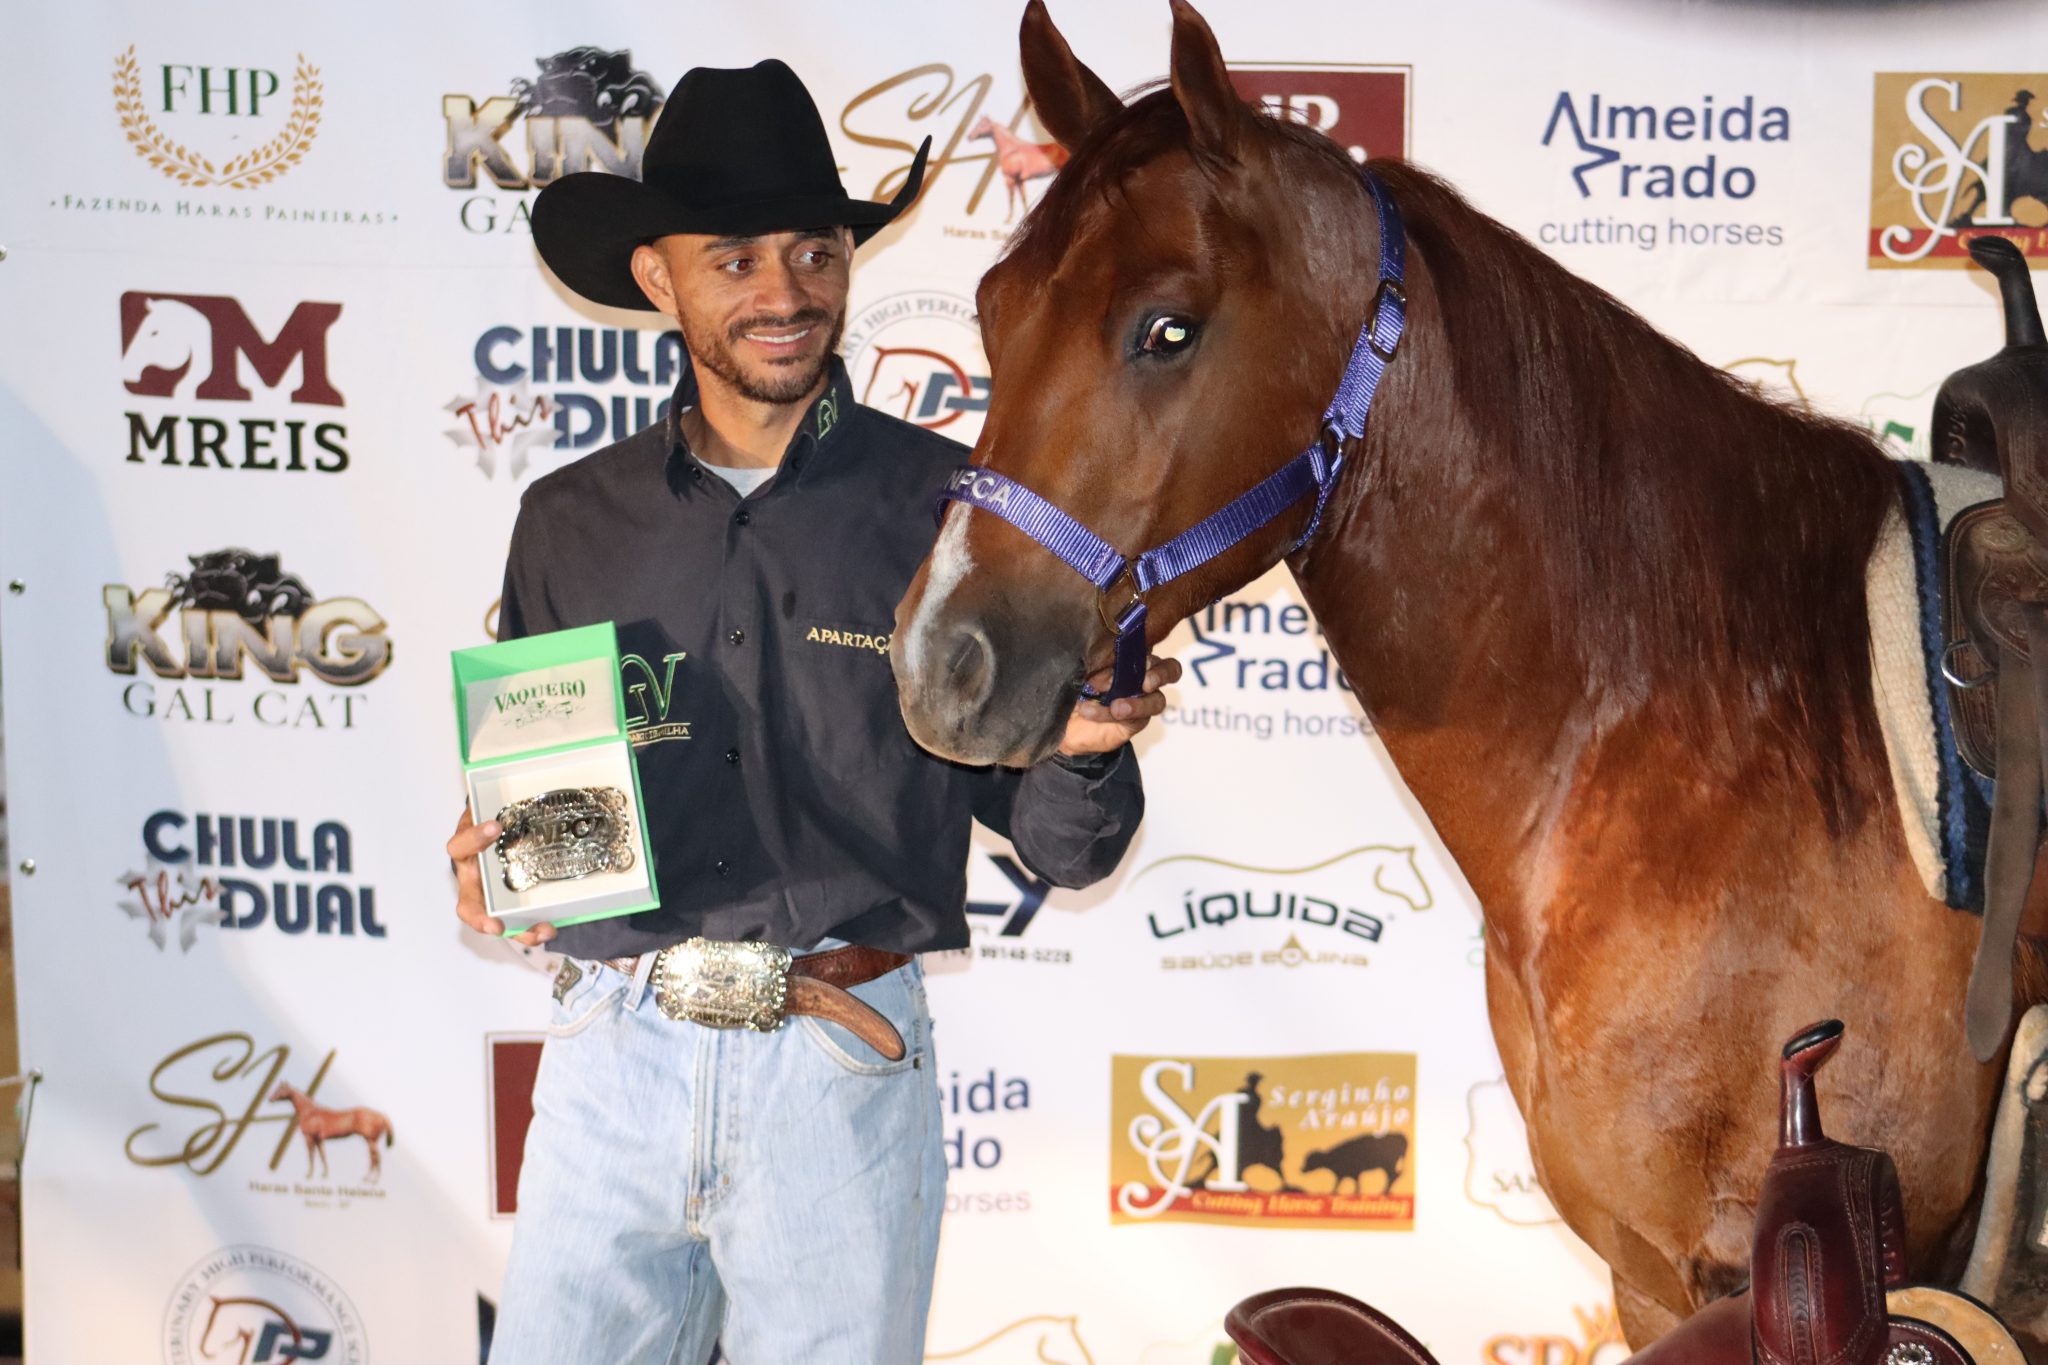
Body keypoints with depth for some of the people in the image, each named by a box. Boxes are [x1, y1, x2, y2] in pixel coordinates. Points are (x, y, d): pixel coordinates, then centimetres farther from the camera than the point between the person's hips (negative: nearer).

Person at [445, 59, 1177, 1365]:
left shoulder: (950, 508, -1)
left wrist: (1082, 751, -20)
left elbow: (1060, 851, 1)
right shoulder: (570, 522, 6)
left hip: (842, 1070, -2)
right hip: (612, 1054, 2)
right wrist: (487, 860, -6)